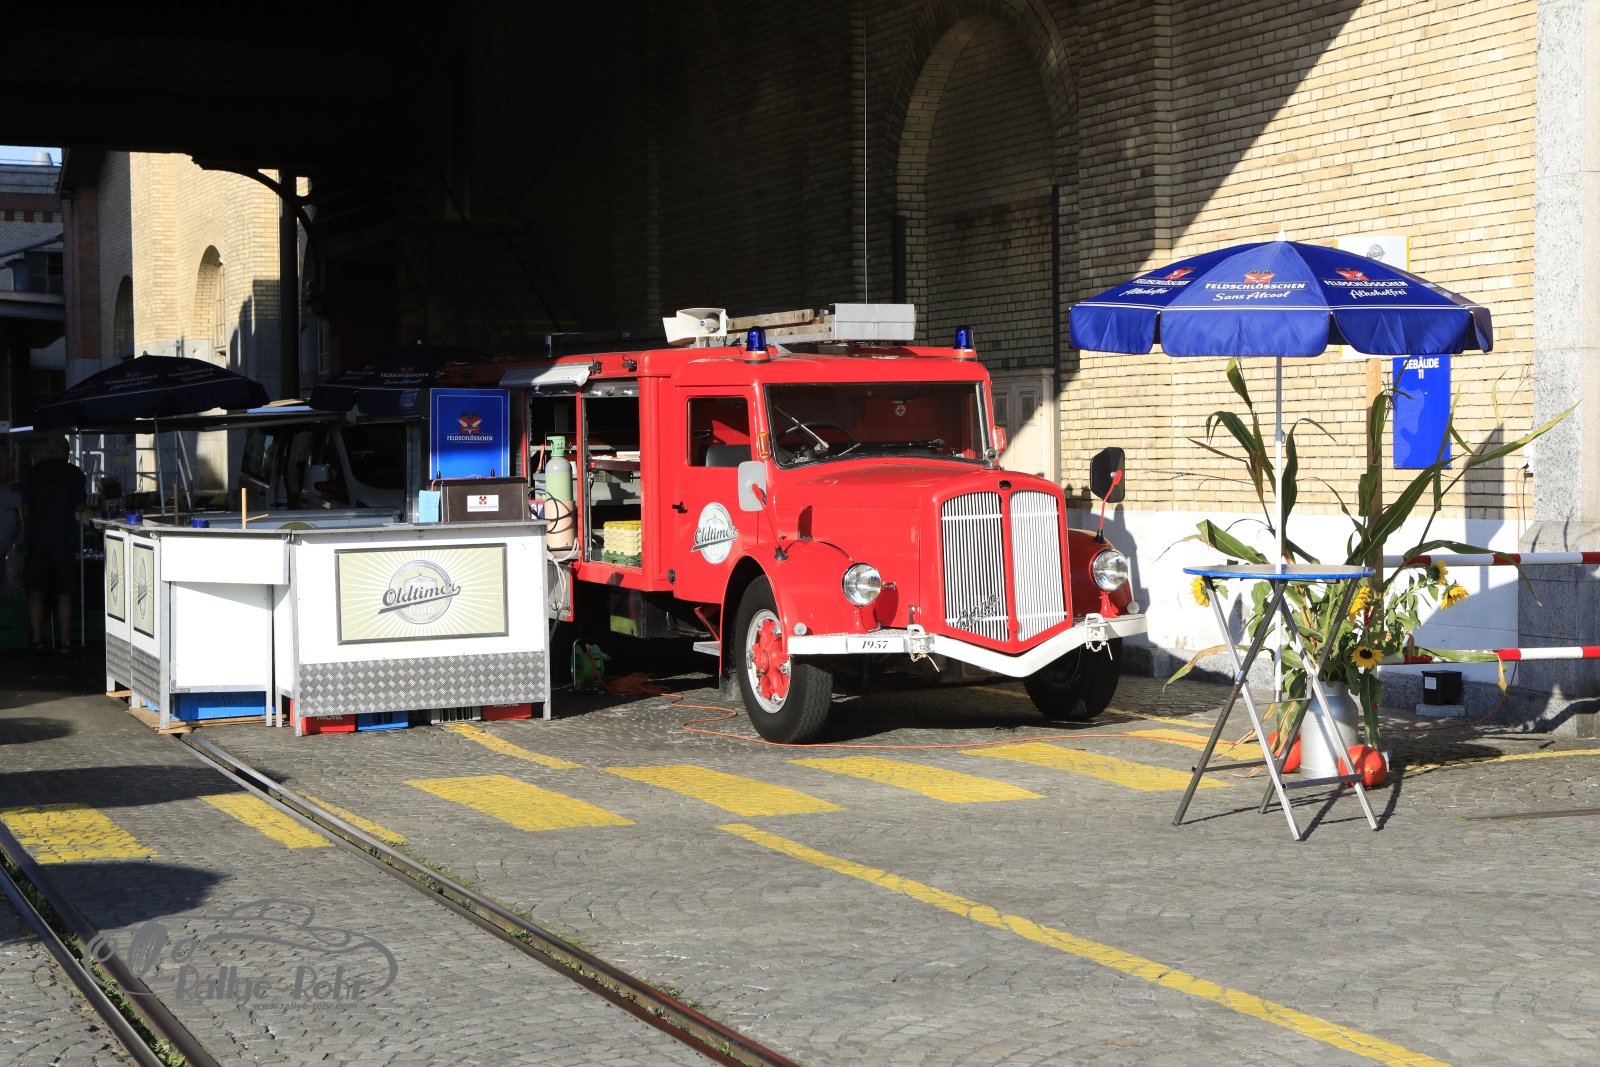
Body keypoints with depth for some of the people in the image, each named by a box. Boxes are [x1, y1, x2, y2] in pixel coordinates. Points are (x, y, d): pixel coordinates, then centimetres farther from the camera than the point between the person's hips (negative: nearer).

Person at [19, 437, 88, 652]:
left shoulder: (33, 472, 1)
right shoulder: (74, 474, -4)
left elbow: (25, 507, 5)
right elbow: (80, 508, -4)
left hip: (36, 539, 1)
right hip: (64, 539, -1)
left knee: (35, 593, 9)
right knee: (64, 595, 5)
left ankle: (37, 638, 4)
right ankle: (64, 642, 3)